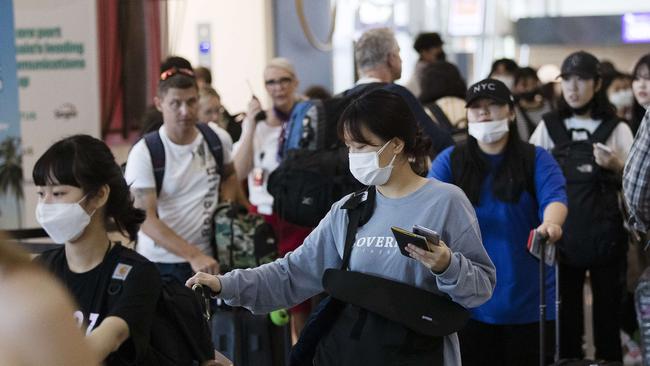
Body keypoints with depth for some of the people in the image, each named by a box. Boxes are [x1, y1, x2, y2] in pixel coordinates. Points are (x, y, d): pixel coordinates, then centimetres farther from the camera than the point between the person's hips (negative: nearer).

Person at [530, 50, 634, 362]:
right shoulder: (548, 127, 7)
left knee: (608, 306, 1)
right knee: (566, 307, 3)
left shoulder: (616, 129, 5)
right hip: (563, 233, 1)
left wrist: (615, 167, -13)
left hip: (605, 234, -1)